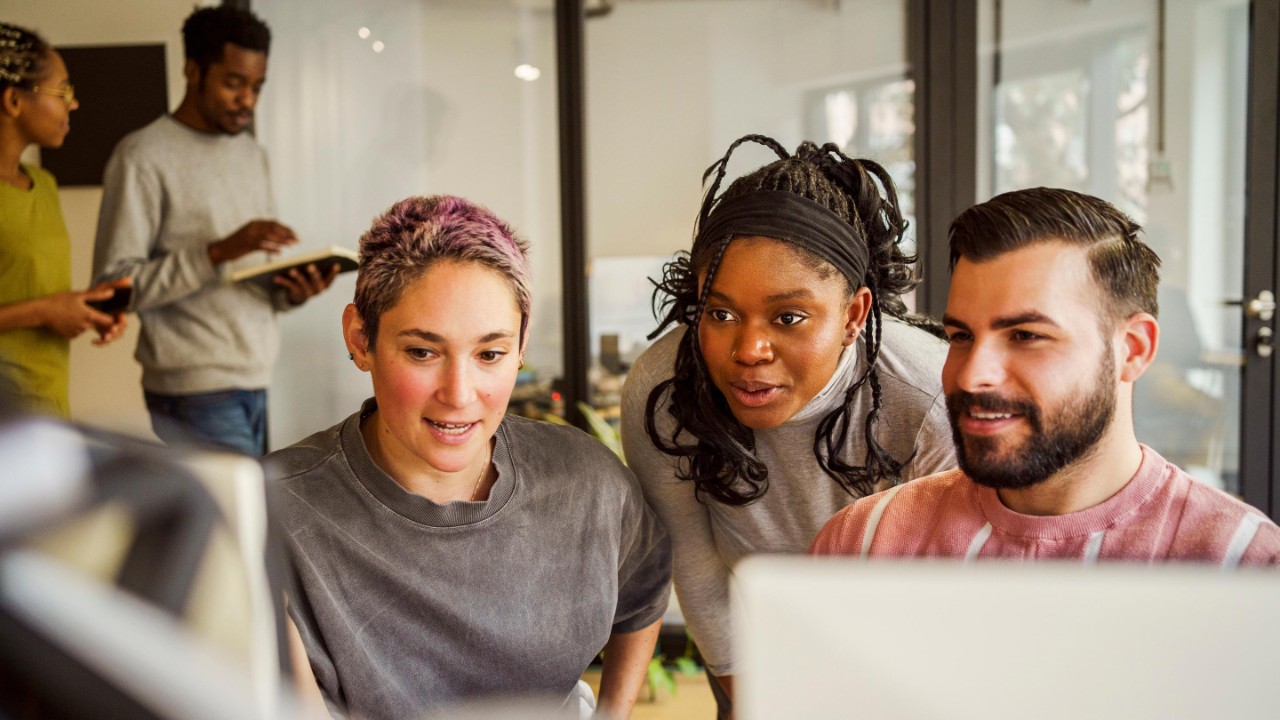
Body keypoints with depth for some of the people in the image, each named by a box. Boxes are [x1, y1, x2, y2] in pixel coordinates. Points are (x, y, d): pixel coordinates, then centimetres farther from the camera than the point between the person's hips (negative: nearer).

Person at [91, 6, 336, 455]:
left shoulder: (252, 155, 17)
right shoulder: (144, 156, -6)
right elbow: (114, 283, -13)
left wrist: (291, 291, -1)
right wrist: (219, 251, -21)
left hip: (255, 380, 7)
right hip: (196, 389, -7)